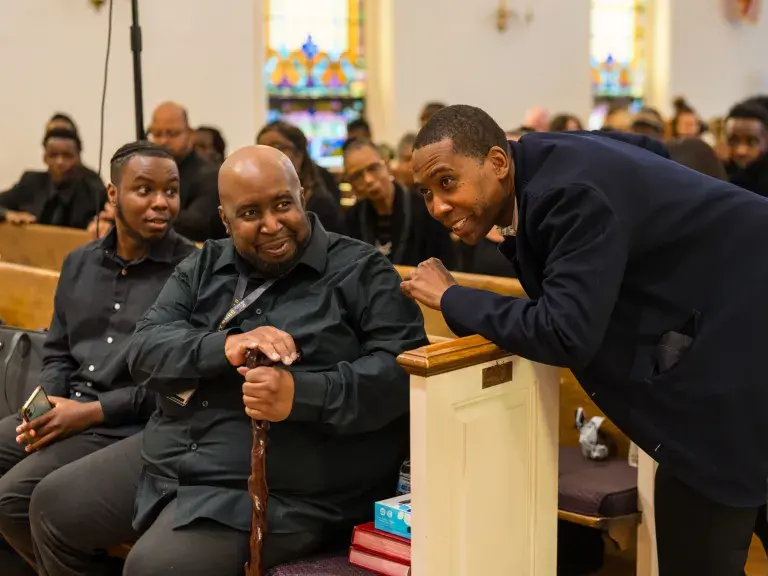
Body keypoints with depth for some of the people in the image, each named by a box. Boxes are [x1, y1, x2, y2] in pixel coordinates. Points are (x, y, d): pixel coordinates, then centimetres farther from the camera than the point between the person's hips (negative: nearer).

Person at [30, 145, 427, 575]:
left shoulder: (359, 270, -5)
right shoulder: (205, 267, 11)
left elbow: (405, 367, -16)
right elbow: (146, 349, -1)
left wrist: (300, 394, -30)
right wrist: (224, 347, -22)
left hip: (278, 491, -7)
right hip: (171, 459, 7)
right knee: (53, 506, 12)